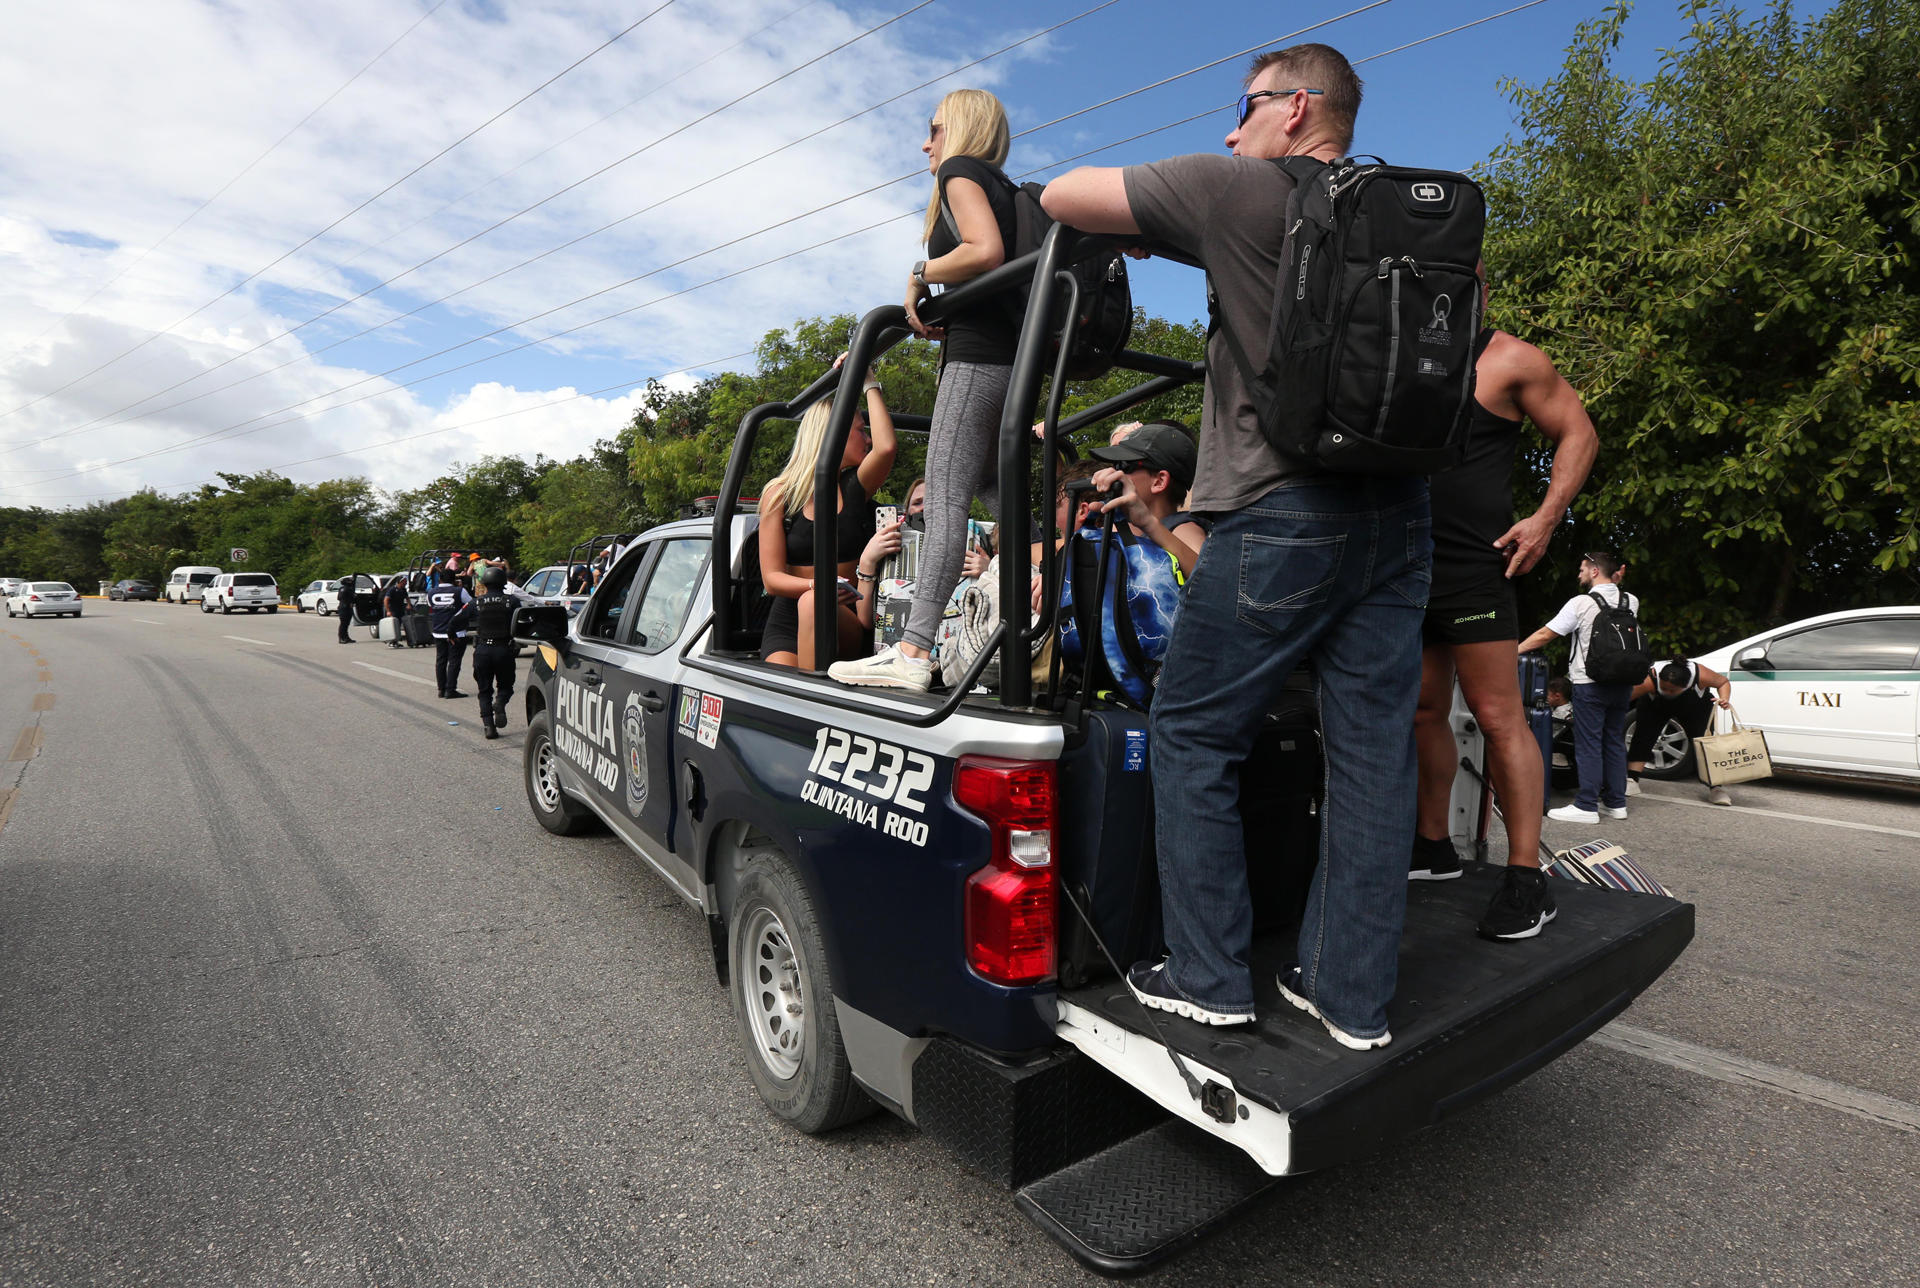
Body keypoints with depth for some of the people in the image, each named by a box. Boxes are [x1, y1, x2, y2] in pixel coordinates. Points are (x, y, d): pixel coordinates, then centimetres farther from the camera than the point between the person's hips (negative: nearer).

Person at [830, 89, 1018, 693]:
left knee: (944, 495, -17)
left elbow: (985, 251, -17)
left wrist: (920, 274, -4)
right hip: (1015, 354, 10)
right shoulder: (1004, 188, 28)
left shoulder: (961, 171, 2)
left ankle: (913, 651, -21)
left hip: (978, 354, -10)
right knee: (992, 487, 20)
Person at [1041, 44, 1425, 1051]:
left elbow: (1061, 196, 0)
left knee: (1191, 738, 5)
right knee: (1371, 752, 8)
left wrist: (1145, 196, 21)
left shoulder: (1239, 190, -3)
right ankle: (1353, 995, 18)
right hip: (1398, 515, 7)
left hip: (1282, 514, -7)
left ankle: (1209, 978, 11)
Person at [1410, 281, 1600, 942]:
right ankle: (1433, 846, 24)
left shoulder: (1510, 359, 1)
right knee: (1424, 713, 11)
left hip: (1472, 568, -6)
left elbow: (1579, 433, 2)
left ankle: (1522, 879, -2)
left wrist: (1544, 519, -10)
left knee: (1499, 718, -8)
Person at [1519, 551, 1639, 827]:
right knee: (1615, 742, 12)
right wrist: (1615, 584, 18)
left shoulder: (1581, 603, -11)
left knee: (1588, 745, -4)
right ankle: (1616, 802, 17)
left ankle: (1586, 806, -4)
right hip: (1621, 682, 6)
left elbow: (1545, 634, -11)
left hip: (1590, 684, -6)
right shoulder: (1631, 602, 5)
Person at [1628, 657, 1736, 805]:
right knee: (1643, 736, -16)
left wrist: (1724, 700, -31)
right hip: (1655, 705, -1)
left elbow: (1723, 682, -14)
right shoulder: (1649, 680, -42)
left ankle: (1714, 787, -5)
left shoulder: (1700, 675, -35)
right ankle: (1632, 781, -14)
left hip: (1695, 705, 1)